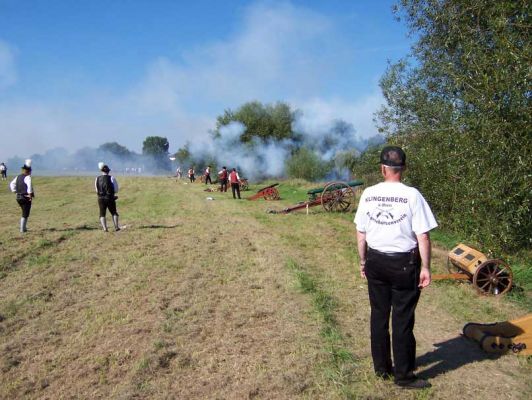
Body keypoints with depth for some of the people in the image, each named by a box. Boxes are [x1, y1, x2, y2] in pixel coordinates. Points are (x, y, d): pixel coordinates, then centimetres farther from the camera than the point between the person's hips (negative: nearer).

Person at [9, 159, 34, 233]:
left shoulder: (18, 177, 11)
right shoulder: (27, 177, -14)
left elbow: (11, 184, 18)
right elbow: (29, 185, -32)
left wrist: (14, 191, 16)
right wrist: (30, 194, -26)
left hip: (18, 198, 8)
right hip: (26, 198, -8)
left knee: (24, 213, 24)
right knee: (25, 215, 1)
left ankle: (23, 227, 27)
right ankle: (22, 229, 2)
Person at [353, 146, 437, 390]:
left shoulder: (368, 194, -3)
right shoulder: (412, 195, -13)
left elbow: (361, 233, 4)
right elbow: (423, 236, -13)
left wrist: (363, 261, 15)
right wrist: (425, 267, -3)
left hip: (376, 262, 4)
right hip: (404, 263, -3)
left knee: (378, 315, 16)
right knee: (402, 320, 6)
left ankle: (381, 367, 30)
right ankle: (403, 375, 18)